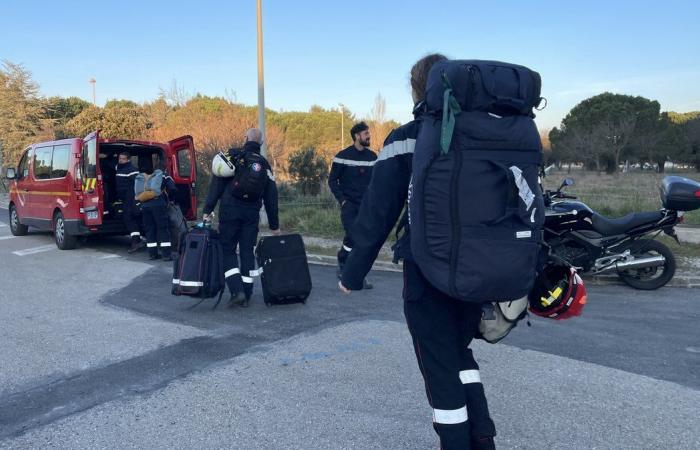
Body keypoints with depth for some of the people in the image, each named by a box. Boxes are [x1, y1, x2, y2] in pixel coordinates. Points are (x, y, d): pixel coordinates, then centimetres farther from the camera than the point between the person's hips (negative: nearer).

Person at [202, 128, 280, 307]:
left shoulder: (233, 156, 1)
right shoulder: (264, 165, 12)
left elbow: (217, 184, -7)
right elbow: (271, 198, 13)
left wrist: (208, 210, -5)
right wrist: (274, 225, 18)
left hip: (230, 211, -3)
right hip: (252, 213, 3)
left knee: (228, 250, 5)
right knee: (247, 252, 10)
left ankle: (236, 291, -8)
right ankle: (246, 296, 12)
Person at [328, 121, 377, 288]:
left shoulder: (373, 157, 8)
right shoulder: (343, 156, -3)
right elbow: (332, 180, 0)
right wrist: (342, 199, -8)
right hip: (349, 204, -4)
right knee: (352, 235, -19)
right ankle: (342, 264, 5)